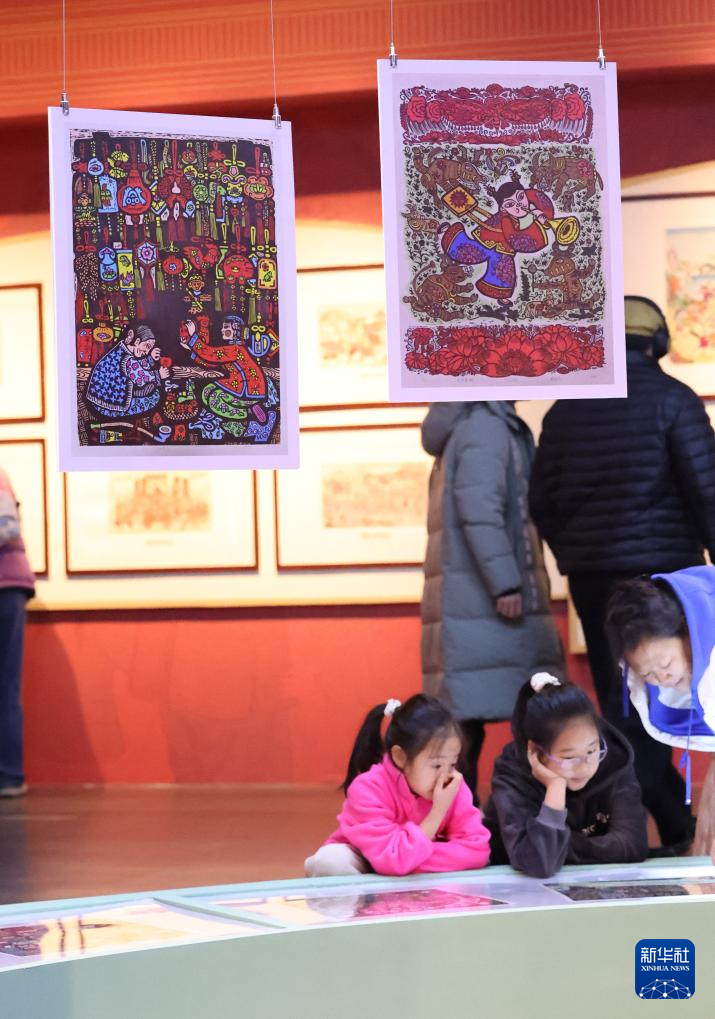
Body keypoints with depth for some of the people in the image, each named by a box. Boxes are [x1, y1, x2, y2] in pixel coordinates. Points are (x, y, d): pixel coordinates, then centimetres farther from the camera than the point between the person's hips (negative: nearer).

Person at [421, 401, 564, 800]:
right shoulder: (485, 424, -10)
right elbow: (479, 509, -20)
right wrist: (505, 582, -21)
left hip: (474, 600, 10)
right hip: (480, 601, -10)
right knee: (468, 717, -8)